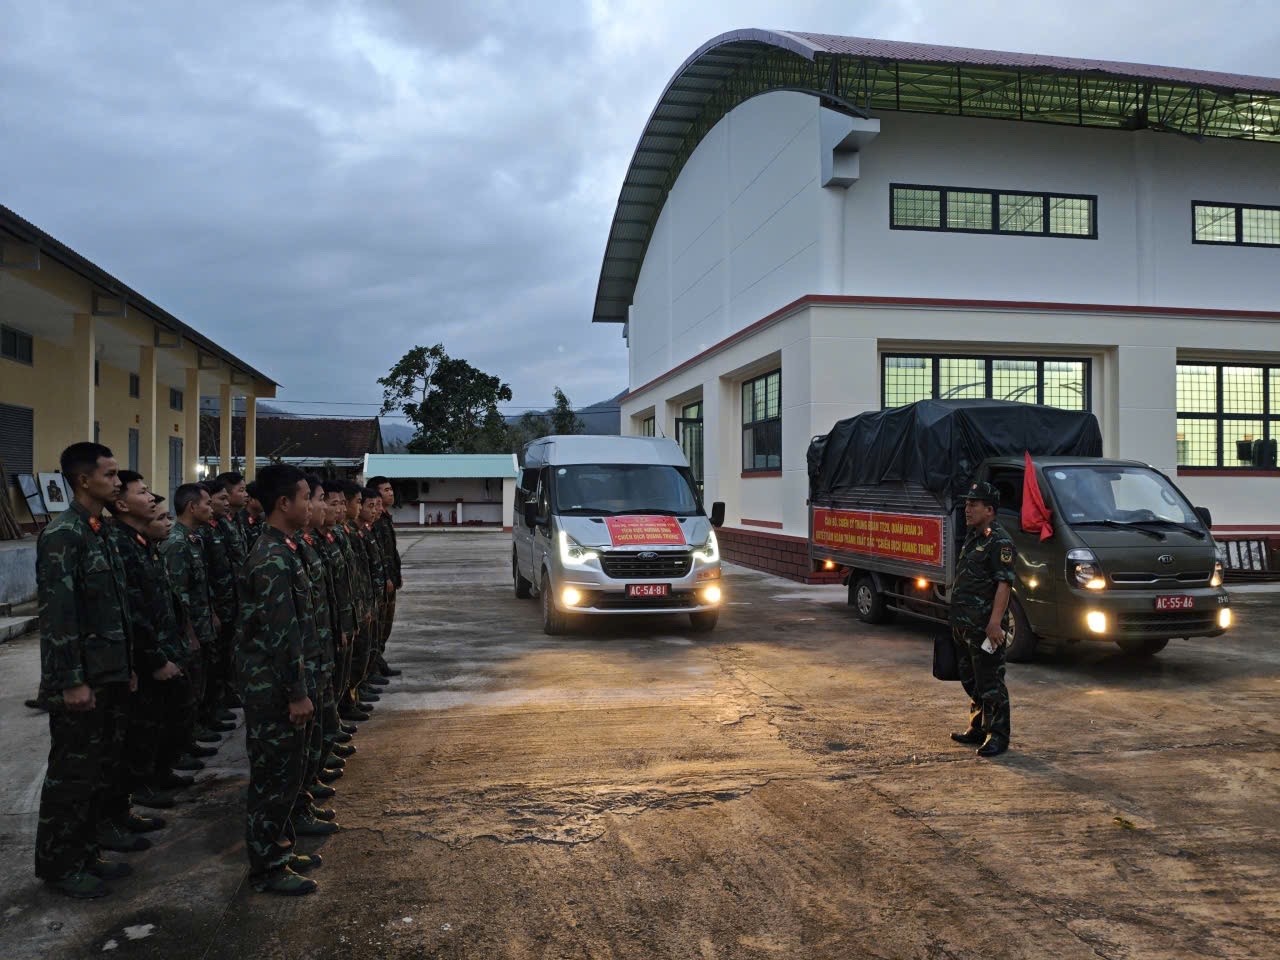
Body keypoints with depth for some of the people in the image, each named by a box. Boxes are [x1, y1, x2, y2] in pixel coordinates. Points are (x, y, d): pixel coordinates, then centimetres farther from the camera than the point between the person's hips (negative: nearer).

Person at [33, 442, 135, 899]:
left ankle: (84, 852, 28)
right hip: (81, 680, -9)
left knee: (103, 771, 15)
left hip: (109, 676, 9)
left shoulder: (100, 531, 11)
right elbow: (57, 614, -20)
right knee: (72, 774, 3)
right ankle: (57, 864, 18)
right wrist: (72, 681, -20)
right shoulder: (62, 535, -16)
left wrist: (127, 666, 17)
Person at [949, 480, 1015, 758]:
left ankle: (997, 737, 4)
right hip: (964, 625, 10)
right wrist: (956, 617, 20)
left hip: (985, 627, -10)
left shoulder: (999, 542, -14)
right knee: (971, 681, 17)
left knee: (990, 683, -3)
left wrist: (995, 622, -27)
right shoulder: (972, 537, 16)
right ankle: (978, 729, 29)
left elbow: (1004, 584, -21)